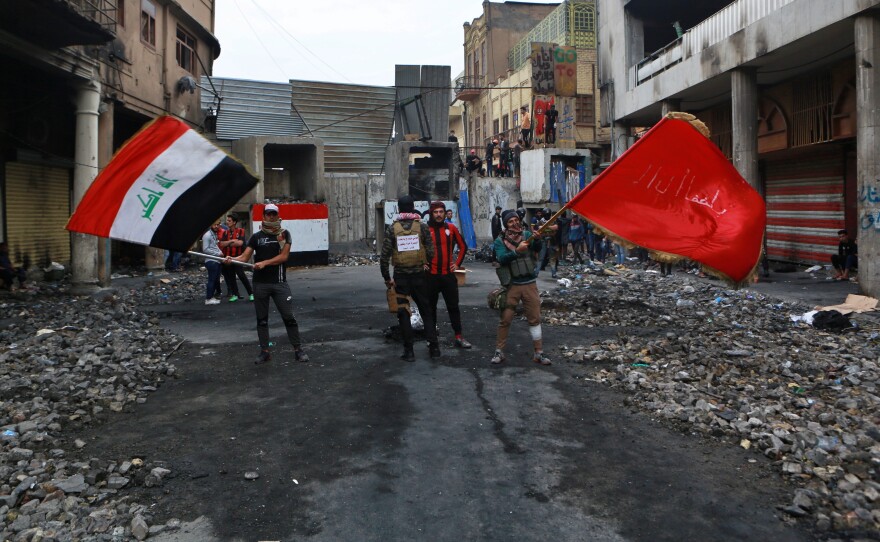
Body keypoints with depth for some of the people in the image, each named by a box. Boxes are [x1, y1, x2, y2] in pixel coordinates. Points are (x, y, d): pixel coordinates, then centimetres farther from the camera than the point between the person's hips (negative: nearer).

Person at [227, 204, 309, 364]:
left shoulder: (284, 234, 3)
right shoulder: (256, 237, 6)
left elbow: (283, 256, -7)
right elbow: (245, 256, -2)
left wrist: (264, 263, -17)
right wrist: (231, 259, -22)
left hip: (279, 282, -2)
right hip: (260, 283, 2)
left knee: (289, 316, -3)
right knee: (261, 319, 7)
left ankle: (298, 349, 5)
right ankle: (264, 351, 16)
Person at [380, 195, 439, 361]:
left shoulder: (392, 228, -5)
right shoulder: (421, 226, -3)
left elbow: (384, 256, -9)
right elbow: (431, 253, -4)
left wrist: (387, 278, 0)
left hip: (400, 277, -1)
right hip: (419, 275, 1)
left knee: (403, 313, 7)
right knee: (426, 311, 14)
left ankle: (409, 351, 9)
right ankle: (434, 347, 15)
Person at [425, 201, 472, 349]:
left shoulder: (451, 228, 3)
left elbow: (463, 246, 13)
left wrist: (457, 263, 7)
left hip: (448, 274, 2)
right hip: (431, 275, -2)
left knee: (453, 306, 6)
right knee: (431, 306, 9)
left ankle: (459, 337, 12)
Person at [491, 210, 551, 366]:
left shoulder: (527, 235, 2)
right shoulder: (500, 241, -3)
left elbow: (537, 248, -15)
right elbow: (502, 259, -20)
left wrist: (538, 238, -37)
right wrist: (517, 251, -35)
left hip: (530, 284, 2)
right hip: (512, 285, -2)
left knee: (535, 318, 6)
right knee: (505, 319, 3)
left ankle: (538, 353, 15)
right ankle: (499, 351, 15)